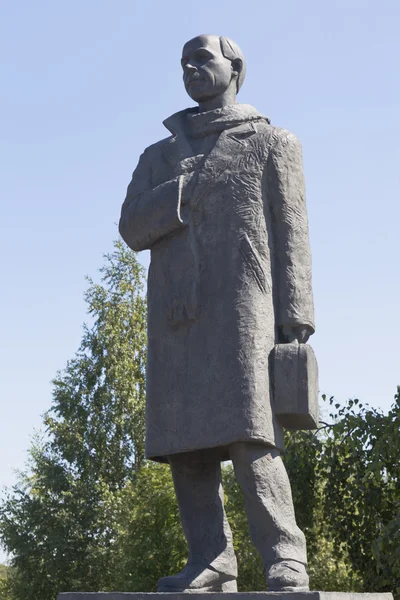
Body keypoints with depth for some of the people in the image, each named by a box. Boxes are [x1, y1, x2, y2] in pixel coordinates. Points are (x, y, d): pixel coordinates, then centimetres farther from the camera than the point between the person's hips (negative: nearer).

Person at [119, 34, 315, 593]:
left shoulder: (272, 143, 13)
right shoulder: (158, 158, 24)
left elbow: (291, 235, 5)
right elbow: (132, 228, 10)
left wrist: (295, 317, -6)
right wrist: (187, 188, -5)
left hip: (241, 308, -4)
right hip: (176, 316, 5)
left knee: (248, 435, -17)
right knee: (184, 444, -3)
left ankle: (284, 558, -13)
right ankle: (212, 563, -1)